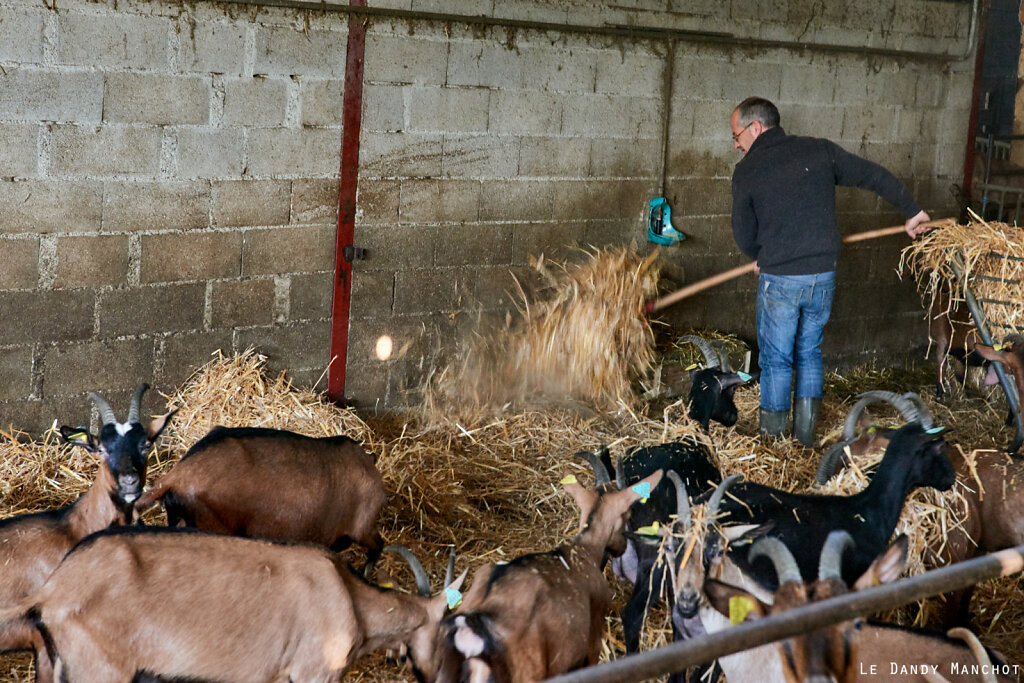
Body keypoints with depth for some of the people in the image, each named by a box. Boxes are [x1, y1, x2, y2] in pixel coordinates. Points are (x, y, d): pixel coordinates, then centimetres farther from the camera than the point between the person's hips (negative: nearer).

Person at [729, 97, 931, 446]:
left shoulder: (746, 171, -6)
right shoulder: (820, 150, 3)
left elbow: (744, 234, 1)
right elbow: (875, 176, 7)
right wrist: (912, 211, 19)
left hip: (779, 279, -4)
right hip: (823, 275, 4)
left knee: (776, 359, 8)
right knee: (810, 352, 18)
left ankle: (772, 438, 15)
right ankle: (805, 433, 20)